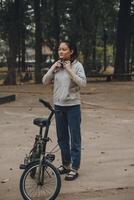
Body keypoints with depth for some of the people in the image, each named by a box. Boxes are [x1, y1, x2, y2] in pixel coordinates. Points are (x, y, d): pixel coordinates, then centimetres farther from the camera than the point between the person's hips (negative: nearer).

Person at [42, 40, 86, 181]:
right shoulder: (56, 65, 6)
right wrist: (53, 68, -9)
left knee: (74, 138, 1)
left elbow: (83, 83, -19)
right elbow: (45, 81, 3)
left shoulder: (77, 65, -8)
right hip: (58, 106, 5)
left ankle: (74, 169, 10)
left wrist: (69, 70, -20)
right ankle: (66, 165, 29)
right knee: (62, 138, 15)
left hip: (73, 106, -5)